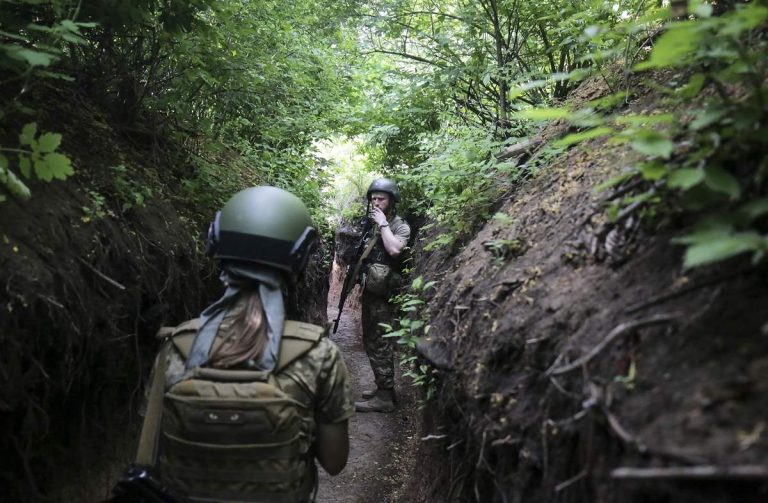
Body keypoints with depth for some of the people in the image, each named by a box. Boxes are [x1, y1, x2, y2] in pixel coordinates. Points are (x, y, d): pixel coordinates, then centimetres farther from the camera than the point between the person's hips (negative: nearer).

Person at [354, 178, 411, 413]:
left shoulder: (400, 226, -7)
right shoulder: (372, 224, 15)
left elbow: (394, 249, -27)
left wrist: (383, 223, -17)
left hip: (383, 294, -8)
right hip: (369, 291, 8)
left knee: (380, 344, -7)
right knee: (371, 342, 15)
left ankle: (384, 397, -2)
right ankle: (383, 387, 26)